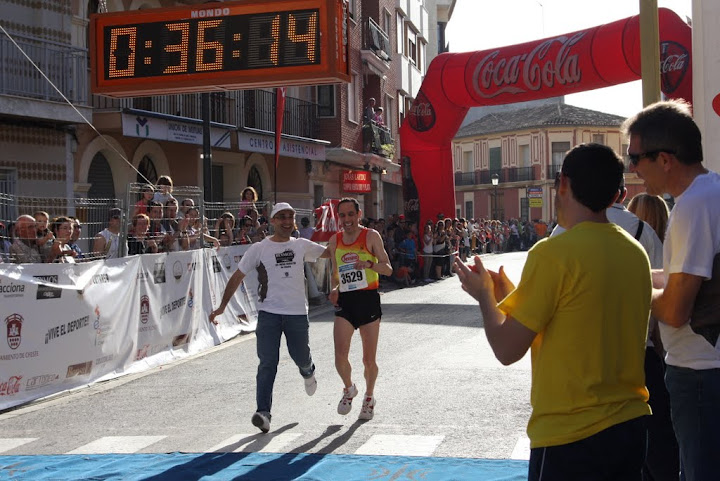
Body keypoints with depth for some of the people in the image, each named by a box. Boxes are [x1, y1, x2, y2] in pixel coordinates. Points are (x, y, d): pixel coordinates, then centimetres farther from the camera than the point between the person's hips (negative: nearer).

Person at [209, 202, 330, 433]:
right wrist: (222, 306, 2)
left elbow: (331, 252, 18)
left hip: (297, 312, 2)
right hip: (268, 312, -2)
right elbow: (237, 277, 5)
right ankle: (263, 412, -10)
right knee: (267, 363, -10)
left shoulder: (301, 246, 7)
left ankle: (308, 373, 48)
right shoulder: (258, 249, 2)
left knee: (301, 358, 11)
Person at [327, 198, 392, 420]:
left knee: (369, 359, 3)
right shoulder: (334, 240, 9)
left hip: (368, 299, -2)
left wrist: (369, 264, -25)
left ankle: (369, 396, 29)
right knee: (340, 355, -11)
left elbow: (388, 269, -6)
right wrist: (334, 289, 1)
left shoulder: (371, 236, -3)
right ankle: (349, 389, 19)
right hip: (345, 301, 3)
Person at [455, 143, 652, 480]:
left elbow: (507, 349, -14)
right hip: (631, 426, 7)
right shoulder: (636, 251, 4)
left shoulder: (554, 253, -17)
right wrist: (509, 295, 20)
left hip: (571, 435, -7)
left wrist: (484, 295, 4)